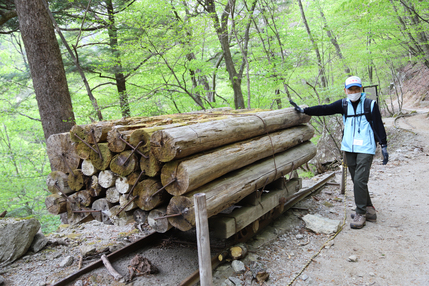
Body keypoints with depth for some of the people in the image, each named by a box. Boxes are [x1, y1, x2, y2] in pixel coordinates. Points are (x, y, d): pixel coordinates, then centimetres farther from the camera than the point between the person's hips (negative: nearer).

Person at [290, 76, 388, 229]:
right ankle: (369, 210, 23)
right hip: (349, 148, 4)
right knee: (356, 180, 9)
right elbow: (325, 109, 0)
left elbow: (379, 126, 1)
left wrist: (384, 146, -2)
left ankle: (361, 213, 1)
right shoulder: (343, 104, 6)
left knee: (360, 180, -11)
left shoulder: (370, 104, -1)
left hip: (366, 149, -4)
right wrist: (303, 110, -8)